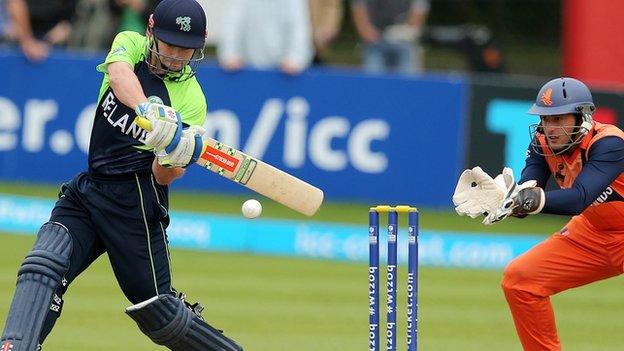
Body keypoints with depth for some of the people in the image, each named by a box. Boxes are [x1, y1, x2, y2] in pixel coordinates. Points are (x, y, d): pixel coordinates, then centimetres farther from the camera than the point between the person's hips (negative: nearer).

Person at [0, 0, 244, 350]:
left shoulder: (191, 100, -6)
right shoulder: (130, 45, 2)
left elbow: (164, 178, -11)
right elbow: (120, 75, -24)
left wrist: (171, 161, -35)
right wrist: (148, 109, -44)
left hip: (136, 202, -3)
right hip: (87, 190, 3)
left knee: (157, 310, 2)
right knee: (43, 266, -20)